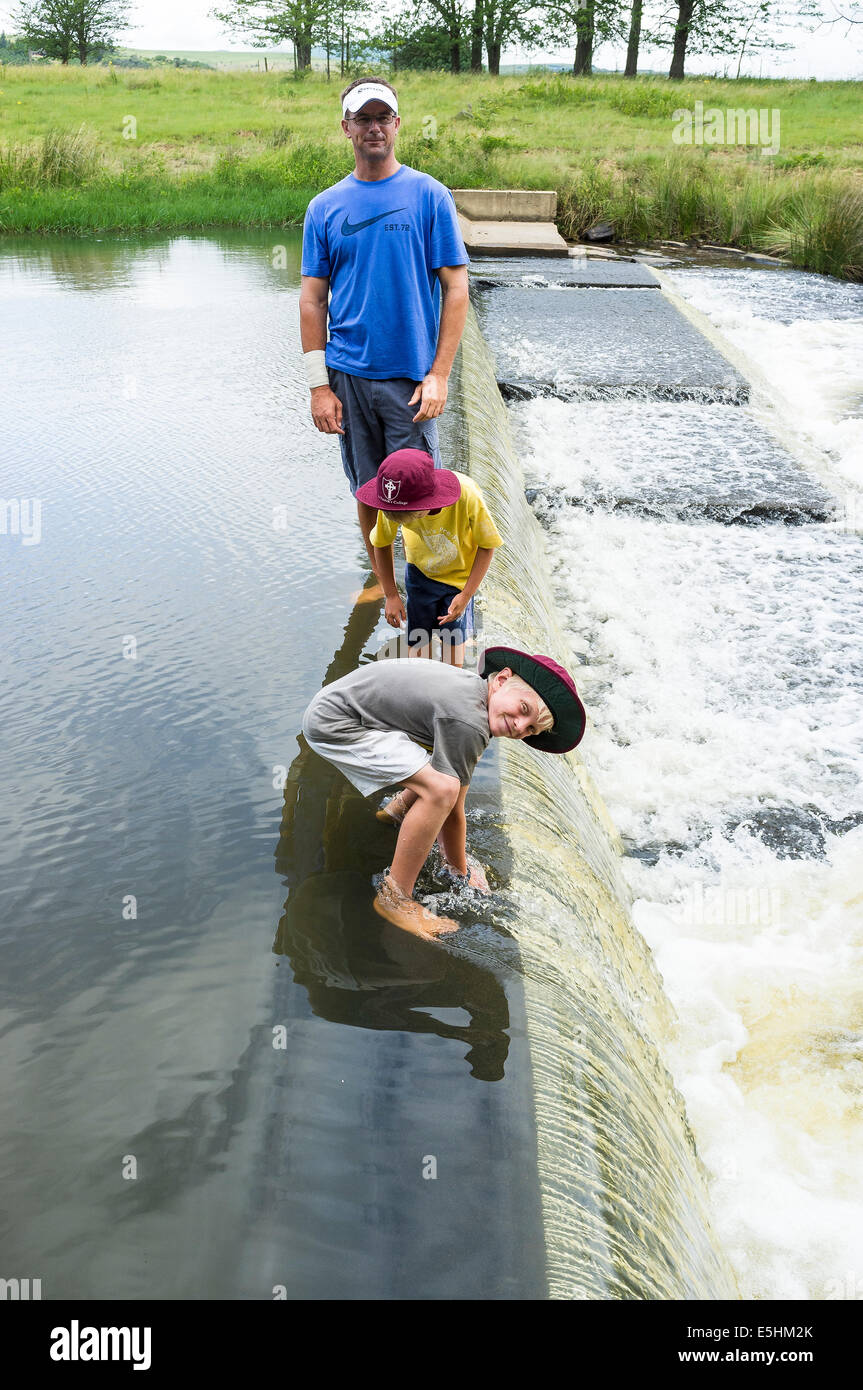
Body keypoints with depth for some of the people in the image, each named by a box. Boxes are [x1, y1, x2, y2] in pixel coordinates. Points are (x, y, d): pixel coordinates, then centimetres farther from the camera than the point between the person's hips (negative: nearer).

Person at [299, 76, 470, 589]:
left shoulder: (430, 196, -2)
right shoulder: (325, 207, 6)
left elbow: (456, 288, -4)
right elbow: (314, 299, 7)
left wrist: (439, 375, -12)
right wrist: (319, 384, -2)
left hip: (412, 377, -2)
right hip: (349, 377, 3)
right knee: (368, 491, 12)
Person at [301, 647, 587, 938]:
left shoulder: (473, 686, 4)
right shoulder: (467, 723, -26)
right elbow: (452, 808, -16)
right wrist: (461, 872, -2)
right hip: (332, 723, -10)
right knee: (442, 787, -25)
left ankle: (396, 810, 38)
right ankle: (394, 898, -15)